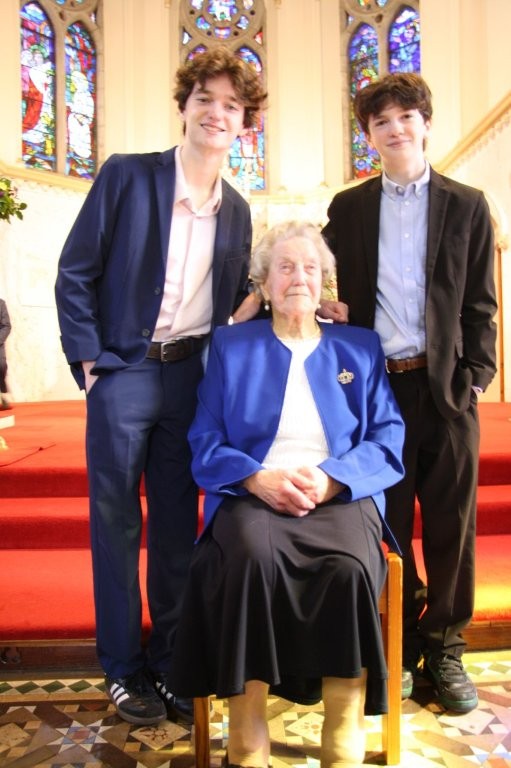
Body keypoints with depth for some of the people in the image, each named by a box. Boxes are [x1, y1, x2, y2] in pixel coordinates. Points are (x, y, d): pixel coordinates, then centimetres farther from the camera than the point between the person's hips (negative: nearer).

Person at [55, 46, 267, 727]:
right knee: (116, 522, 5)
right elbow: (74, 274, -3)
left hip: (191, 377, 4)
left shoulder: (236, 211, 11)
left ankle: (169, 662, 27)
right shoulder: (125, 177, -2)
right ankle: (123, 669, 23)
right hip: (124, 371, -3)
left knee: (177, 524, 10)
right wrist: (90, 359, -9)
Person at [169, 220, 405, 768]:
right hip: (253, 493, 0)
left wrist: (331, 477, -12)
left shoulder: (360, 348, 16)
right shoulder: (231, 345, 13)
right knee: (251, 557, -34)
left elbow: (388, 440, 7)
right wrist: (258, 477, -14)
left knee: (351, 566, -31)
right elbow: (206, 443, 5)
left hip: (340, 495, 1)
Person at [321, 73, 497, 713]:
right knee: (388, 522, 7)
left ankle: (444, 648, 25)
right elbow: (334, 295, 8)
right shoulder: (347, 208, 12)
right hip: (374, 385, 0)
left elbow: (480, 303, 5)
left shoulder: (467, 206, 9)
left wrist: (475, 376, -4)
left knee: (450, 522, 6)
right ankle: (400, 647, 24)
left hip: (446, 386, 0)